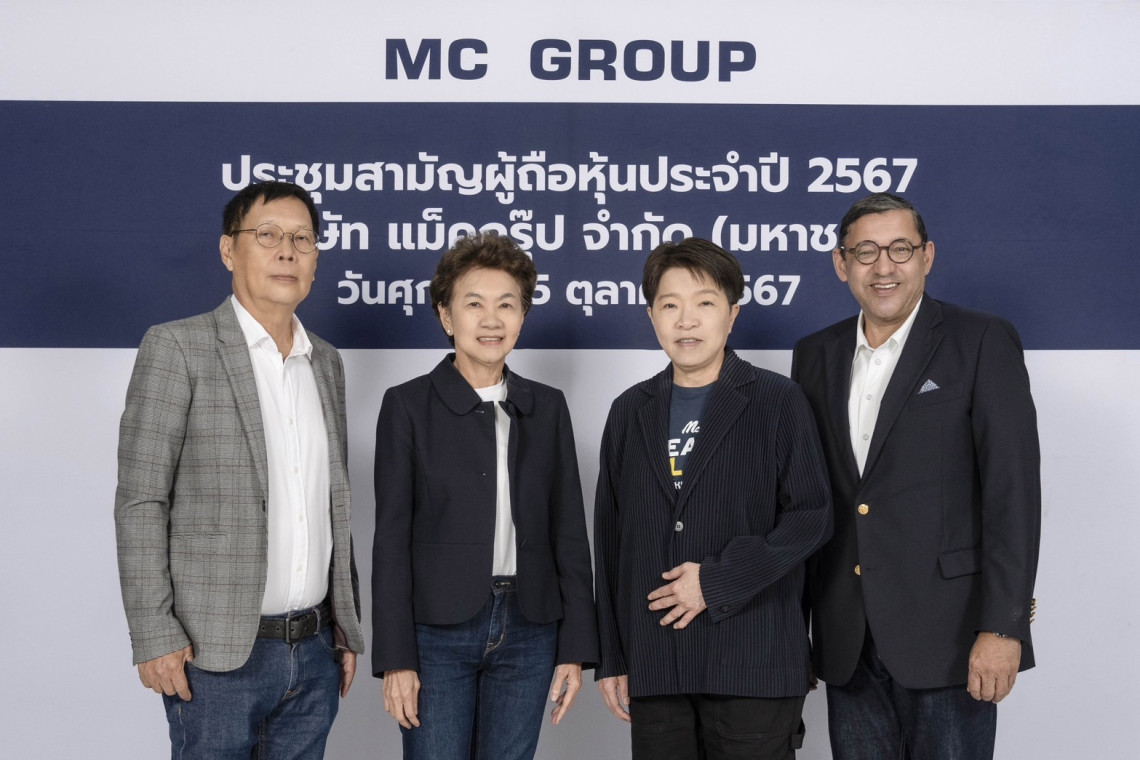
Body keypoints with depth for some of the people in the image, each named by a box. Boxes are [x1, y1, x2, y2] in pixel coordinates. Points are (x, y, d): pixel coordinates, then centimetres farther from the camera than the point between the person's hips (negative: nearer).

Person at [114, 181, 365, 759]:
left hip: (316, 651, 5)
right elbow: (140, 502, -8)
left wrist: (346, 626, 13)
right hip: (218, 654, -5)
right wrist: (154, 638, -13)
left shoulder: (326, 363, 12)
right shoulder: (176, 347, -5)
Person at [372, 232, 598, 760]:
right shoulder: (408, 405, -1)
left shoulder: (547, 407, 8)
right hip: (438, 632, -2)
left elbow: (568, 532, 7)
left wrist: (575, 649, 3)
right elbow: (392, 538, -3)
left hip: (527, 633, 3)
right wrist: (396, 658, -7)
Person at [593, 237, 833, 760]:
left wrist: (718, 581, -13)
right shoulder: (631, 412, 12)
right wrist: (612, 657, 11)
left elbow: (812, 518, -4)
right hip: (655, 670, 3)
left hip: (753, 666, -3)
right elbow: (610, 539, 13)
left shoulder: (778, 402, 1)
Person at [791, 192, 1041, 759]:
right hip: (846, 644, 5)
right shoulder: (815, 356, 11)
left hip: (947, 638, -4)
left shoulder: (983, 343, -4)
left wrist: (1002, 628, -15)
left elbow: (1014, 491, -9)